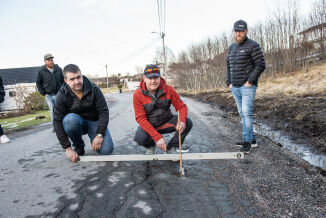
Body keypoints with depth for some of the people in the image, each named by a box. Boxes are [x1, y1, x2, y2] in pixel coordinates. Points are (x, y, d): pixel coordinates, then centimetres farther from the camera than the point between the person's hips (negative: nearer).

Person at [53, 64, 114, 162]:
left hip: (94, 121, 0)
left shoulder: (93, 89, -15)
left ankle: (93, 137, 14)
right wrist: (67, 148, -23)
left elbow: (103, 112, -14)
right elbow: (57, 122, -18)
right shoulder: (62, 95, -16)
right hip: (76, 123, 1)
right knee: (70, 119, -36)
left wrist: (100, 135, -24)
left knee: (106, 150, -22)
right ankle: (78, 146, -7)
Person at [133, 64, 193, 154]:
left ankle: (171, 148, 1)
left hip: (167, 122, 2)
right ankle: (150, 146, 7)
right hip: (149, 126, -2)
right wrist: (158, 137, -31)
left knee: (188, 123, -20)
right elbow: (141, 119, -22)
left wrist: (182, 121, -33)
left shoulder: (168, 90, -13)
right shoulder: (137, 95, -18)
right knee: (140, 138, -33)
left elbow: (181, 106, -8)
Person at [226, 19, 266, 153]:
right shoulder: (231, 48, 16)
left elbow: (260, 65, -11)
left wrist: (250, 81, -16)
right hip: (235, 87, 7)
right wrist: (229, 83, 11)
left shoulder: (252, 46, -5)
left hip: (247, 86, -7)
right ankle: (252, 139, 19)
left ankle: (247, 142, -6)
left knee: (246, 112, -12)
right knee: (242, 113, 9)